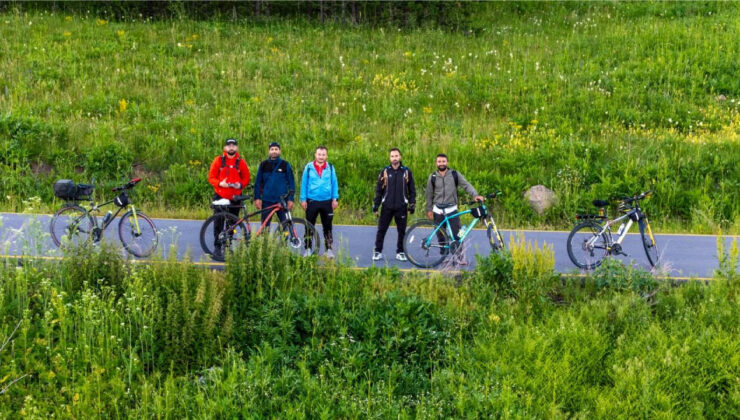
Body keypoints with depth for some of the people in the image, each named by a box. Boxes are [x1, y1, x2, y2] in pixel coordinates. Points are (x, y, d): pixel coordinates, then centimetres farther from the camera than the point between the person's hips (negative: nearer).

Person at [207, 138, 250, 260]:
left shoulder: (241, 162, 4)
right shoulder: (218, 160, 1)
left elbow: (246, 178, 9)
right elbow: (211, 177, 2)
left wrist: (240, 185, -11)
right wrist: (220, 183, -17)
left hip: (235, 196, 1)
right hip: (220, 196, -1)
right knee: (218, 223, -2)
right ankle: (217, 247, 4)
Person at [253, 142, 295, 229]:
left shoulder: (285, 165, 4)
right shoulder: (263, 165, 8)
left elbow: (291, 183, 4)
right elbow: (258, 182, 10)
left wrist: (291, 199, -3)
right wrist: (257, 198, 2)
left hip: (282, 200, -1)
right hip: (267, 201, 1)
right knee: (265, 225, 5)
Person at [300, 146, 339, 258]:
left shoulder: (330, 168, 2)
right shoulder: (308, 167, -1)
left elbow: (334, 184, 5)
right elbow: (304, 183, 2)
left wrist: (335, 199, 0)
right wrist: (303, 199, -1)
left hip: (327, 202, 1)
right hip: (312, 201, 0)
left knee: (327, 227, 6)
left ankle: (329, 249, 12)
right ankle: (308, 249, 15)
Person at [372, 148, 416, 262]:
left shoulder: (406, 172, 4)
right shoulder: (385, 171, 3)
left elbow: (412, 190, 8)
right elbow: (378, 189, 6)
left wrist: (412, 205, 3)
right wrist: (375, 206, 2)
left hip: (401, 207, 0)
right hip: (387, 206, 0)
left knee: (402, 231, 6)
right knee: (381, 230, 2)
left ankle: (400, 252, 18)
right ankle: (377, 252, 11)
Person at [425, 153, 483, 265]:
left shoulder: (455, 174, 0)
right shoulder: (432, 177, 4)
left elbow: (466, 185, -6)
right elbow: (429, 195, 10)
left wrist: (475, 195, -22)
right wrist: (429, 210, 9)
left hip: (452, 209, -2)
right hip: (438, 211, 2)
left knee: (457, 234, -10)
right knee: (441, 235, 5)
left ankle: (460, 256, -1)